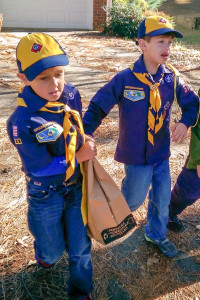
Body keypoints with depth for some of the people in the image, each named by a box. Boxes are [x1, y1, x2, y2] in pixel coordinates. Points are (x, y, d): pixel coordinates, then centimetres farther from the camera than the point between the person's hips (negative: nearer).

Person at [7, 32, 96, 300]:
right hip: (46, 195, -3)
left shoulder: (71, 94, -13)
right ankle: (45, 255, 61)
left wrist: (84, 144, -5)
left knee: (80, 246, 19)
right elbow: (41, 168, -23)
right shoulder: (22, 122, -29)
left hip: (77, 186, 4)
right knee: (53, 249, 22)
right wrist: (79, 157, -16)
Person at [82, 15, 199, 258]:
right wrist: (85, 133, -25)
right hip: (136, 154, -4)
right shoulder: (124, 79, -17)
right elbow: (98, 106, -12)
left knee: (163, 197, 16)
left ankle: (156, 234, 44)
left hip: (161, 152, 4)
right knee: (134, 199, 13)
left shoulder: (171, 78, -5)